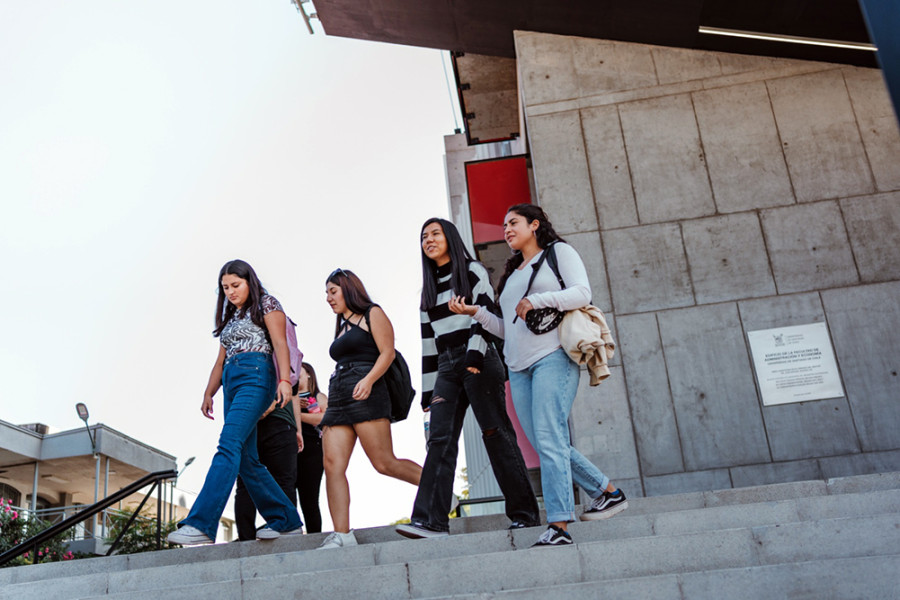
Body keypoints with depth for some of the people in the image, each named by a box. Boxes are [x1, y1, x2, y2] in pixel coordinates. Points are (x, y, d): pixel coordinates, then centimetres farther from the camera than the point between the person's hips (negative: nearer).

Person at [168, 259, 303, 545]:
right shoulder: (230, 318, 29)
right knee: (246, 460, 1)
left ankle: (201, 524, -30)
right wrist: (208, 394, 15)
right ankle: (287, 520, 7)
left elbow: (280, 343, -6)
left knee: (229, 445, -21)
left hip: (256, 377, -8)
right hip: (231, 385, 8)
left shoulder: (267, 304, 7)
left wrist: (285, 379, -19)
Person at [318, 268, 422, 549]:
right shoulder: (342, 328, 27)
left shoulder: (372, 314, 6)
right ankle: (342, 535, -13)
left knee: (384, 463, -13)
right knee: (332, 465, -9)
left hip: (365, 395, -7)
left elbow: (387, 352, -6)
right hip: (338, 399, 8)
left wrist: (368, 380, -22)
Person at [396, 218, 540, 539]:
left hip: (478, 361, -5)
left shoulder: (473, 272, 6)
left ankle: (525, 514, 1)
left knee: (496, 434, -6)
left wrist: (475, 356, -22)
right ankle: (430, 520, -14)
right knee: (440, 439, -8)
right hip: (446, 368, 5)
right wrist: (427, 388, 14)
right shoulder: (428, 289, 22)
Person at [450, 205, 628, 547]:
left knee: (548, 438, -17)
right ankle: (607, 493, 16)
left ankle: (559, 527, -17)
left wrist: (536, 301, -11)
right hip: (519, 367, 7)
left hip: (553, 355, -7)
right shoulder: (512, 274, 28)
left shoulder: (558, 252, 11)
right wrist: (475, 312, 12)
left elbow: (582, 293, -5)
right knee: (545, 444, 1)